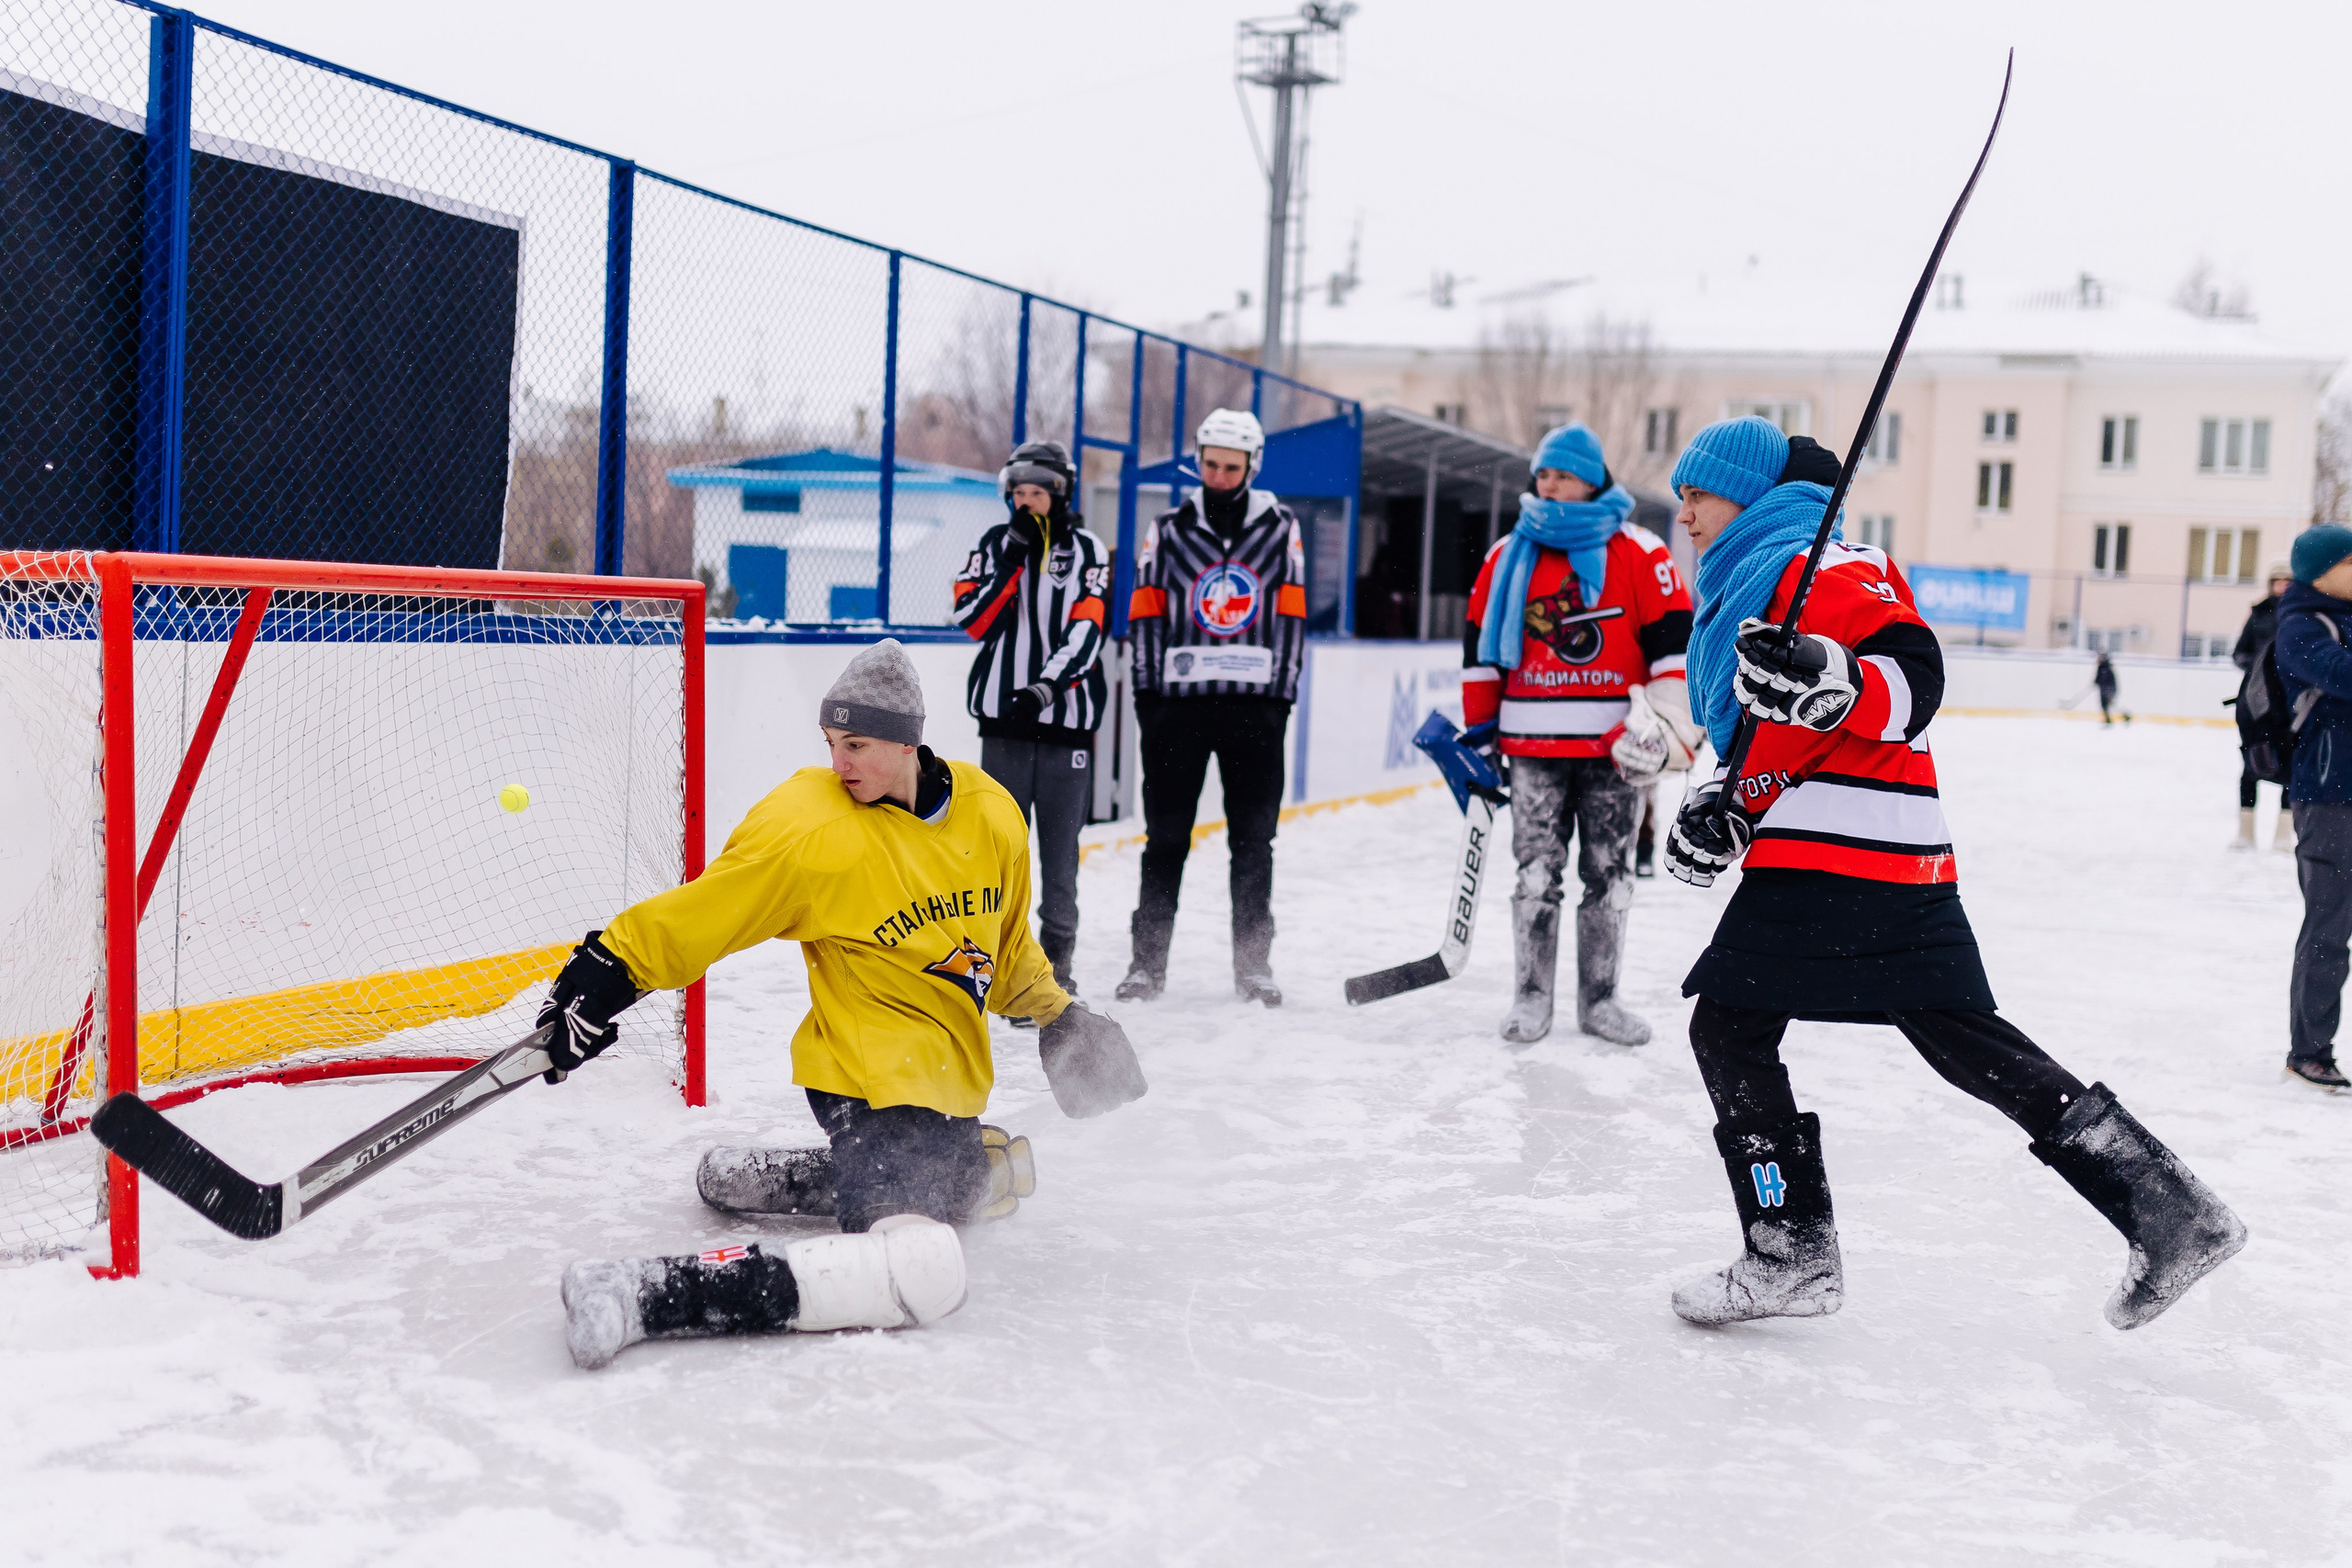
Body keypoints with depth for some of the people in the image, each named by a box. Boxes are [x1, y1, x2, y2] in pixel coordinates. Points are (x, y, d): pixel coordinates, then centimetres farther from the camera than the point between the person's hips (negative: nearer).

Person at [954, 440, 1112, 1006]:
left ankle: (1056, 960, 17)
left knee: (1060, 848, 5)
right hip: (1004, 719, 1)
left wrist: (1046, 687, -23)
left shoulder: (1087, 551, 3)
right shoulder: (996, 544, 8)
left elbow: (1086, 630, -9)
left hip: (1067, 719, -1)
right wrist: (1012, 557, -11)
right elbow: (973, 620, -4)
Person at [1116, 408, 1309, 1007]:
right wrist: (1147, 692, -2)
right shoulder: (1168, 529, 6)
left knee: (1253, 839, 4)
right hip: (1178, 700, 0)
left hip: (1254, 704, 0)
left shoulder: (1281, 529, 7)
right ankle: (1148, 960, 11)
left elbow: (1290, 616, 7)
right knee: (1166, 836, 3)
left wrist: (1282, 694, 1)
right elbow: (1145, 614, 6)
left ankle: (1253, 963, 12)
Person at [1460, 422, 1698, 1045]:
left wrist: (1666, 725, -9)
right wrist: (1479, 729, 12)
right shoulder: (1508, 556, 9)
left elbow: (1675, 640, -3)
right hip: (1534, 746, 2)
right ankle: (1531, 995, 12)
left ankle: (1599, 998, 16)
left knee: (1609, 875, 6)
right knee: (1537, 872, 3)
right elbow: (1480, 647, 14)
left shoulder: (1640, 553, -1)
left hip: (1614, 749, -2)